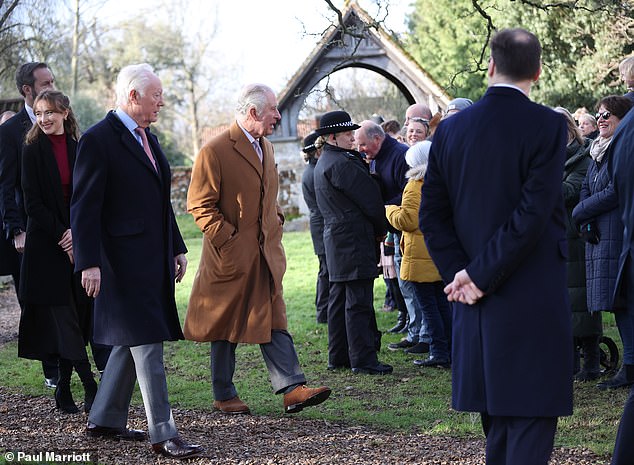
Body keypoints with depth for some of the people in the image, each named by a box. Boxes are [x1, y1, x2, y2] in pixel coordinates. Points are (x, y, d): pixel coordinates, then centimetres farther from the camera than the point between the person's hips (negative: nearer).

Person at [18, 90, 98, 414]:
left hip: (77, 242, 4)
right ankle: (90, 388, -7)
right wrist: (62, 235, -14)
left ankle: (64, 390, 12)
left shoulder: (78, 150, 9)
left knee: (78, 315, 4)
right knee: (63, 317, -6)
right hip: (47, 247, -4)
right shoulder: (33, 152, -2)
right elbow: (33, 204, -7)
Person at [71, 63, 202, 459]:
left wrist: (177, 248, 21)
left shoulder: (148, 138, 16)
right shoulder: (98, 140, -11)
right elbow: (84, 207, -14)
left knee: (133, 341, 14)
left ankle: (105, 419, 24)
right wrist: (89, 263, -20)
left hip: (154, 259, 9)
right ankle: (163, 433, -6)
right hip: (125, 260, -9)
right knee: (147, 342, -9)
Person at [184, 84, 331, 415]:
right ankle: (224, 396, 14)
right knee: (225, 325, 4)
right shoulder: (215, 151, -13)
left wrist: (277, 219, 13)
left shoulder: (266, 147, 14)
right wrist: (228, 239, -16)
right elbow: (199, 204, -13)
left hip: (266, 253, 7)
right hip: (231, 257, -7)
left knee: (274, 320, 1)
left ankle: (292, 389, -3)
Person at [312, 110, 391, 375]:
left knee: (339, 299, 13)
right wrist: (381, 230, 2)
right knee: (358, 302, -9)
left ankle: (338, 356, 19)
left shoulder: (323, 163, 18)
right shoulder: (341, 164, -16)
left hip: (336, 239, 11)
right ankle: (363, 360, -8)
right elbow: (369, 198, -12)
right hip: (353, 240, -11)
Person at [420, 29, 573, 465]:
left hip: (478, 305, 5)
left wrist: (461, 273, -1)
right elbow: (533, 214, -18)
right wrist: (479, 277, -13)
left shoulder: (450, 129, 4)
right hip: (533, 301, -5)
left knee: (497, 426, 16)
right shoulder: (547, 126, -12)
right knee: (533, 418, -1)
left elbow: (432, 216, 3)